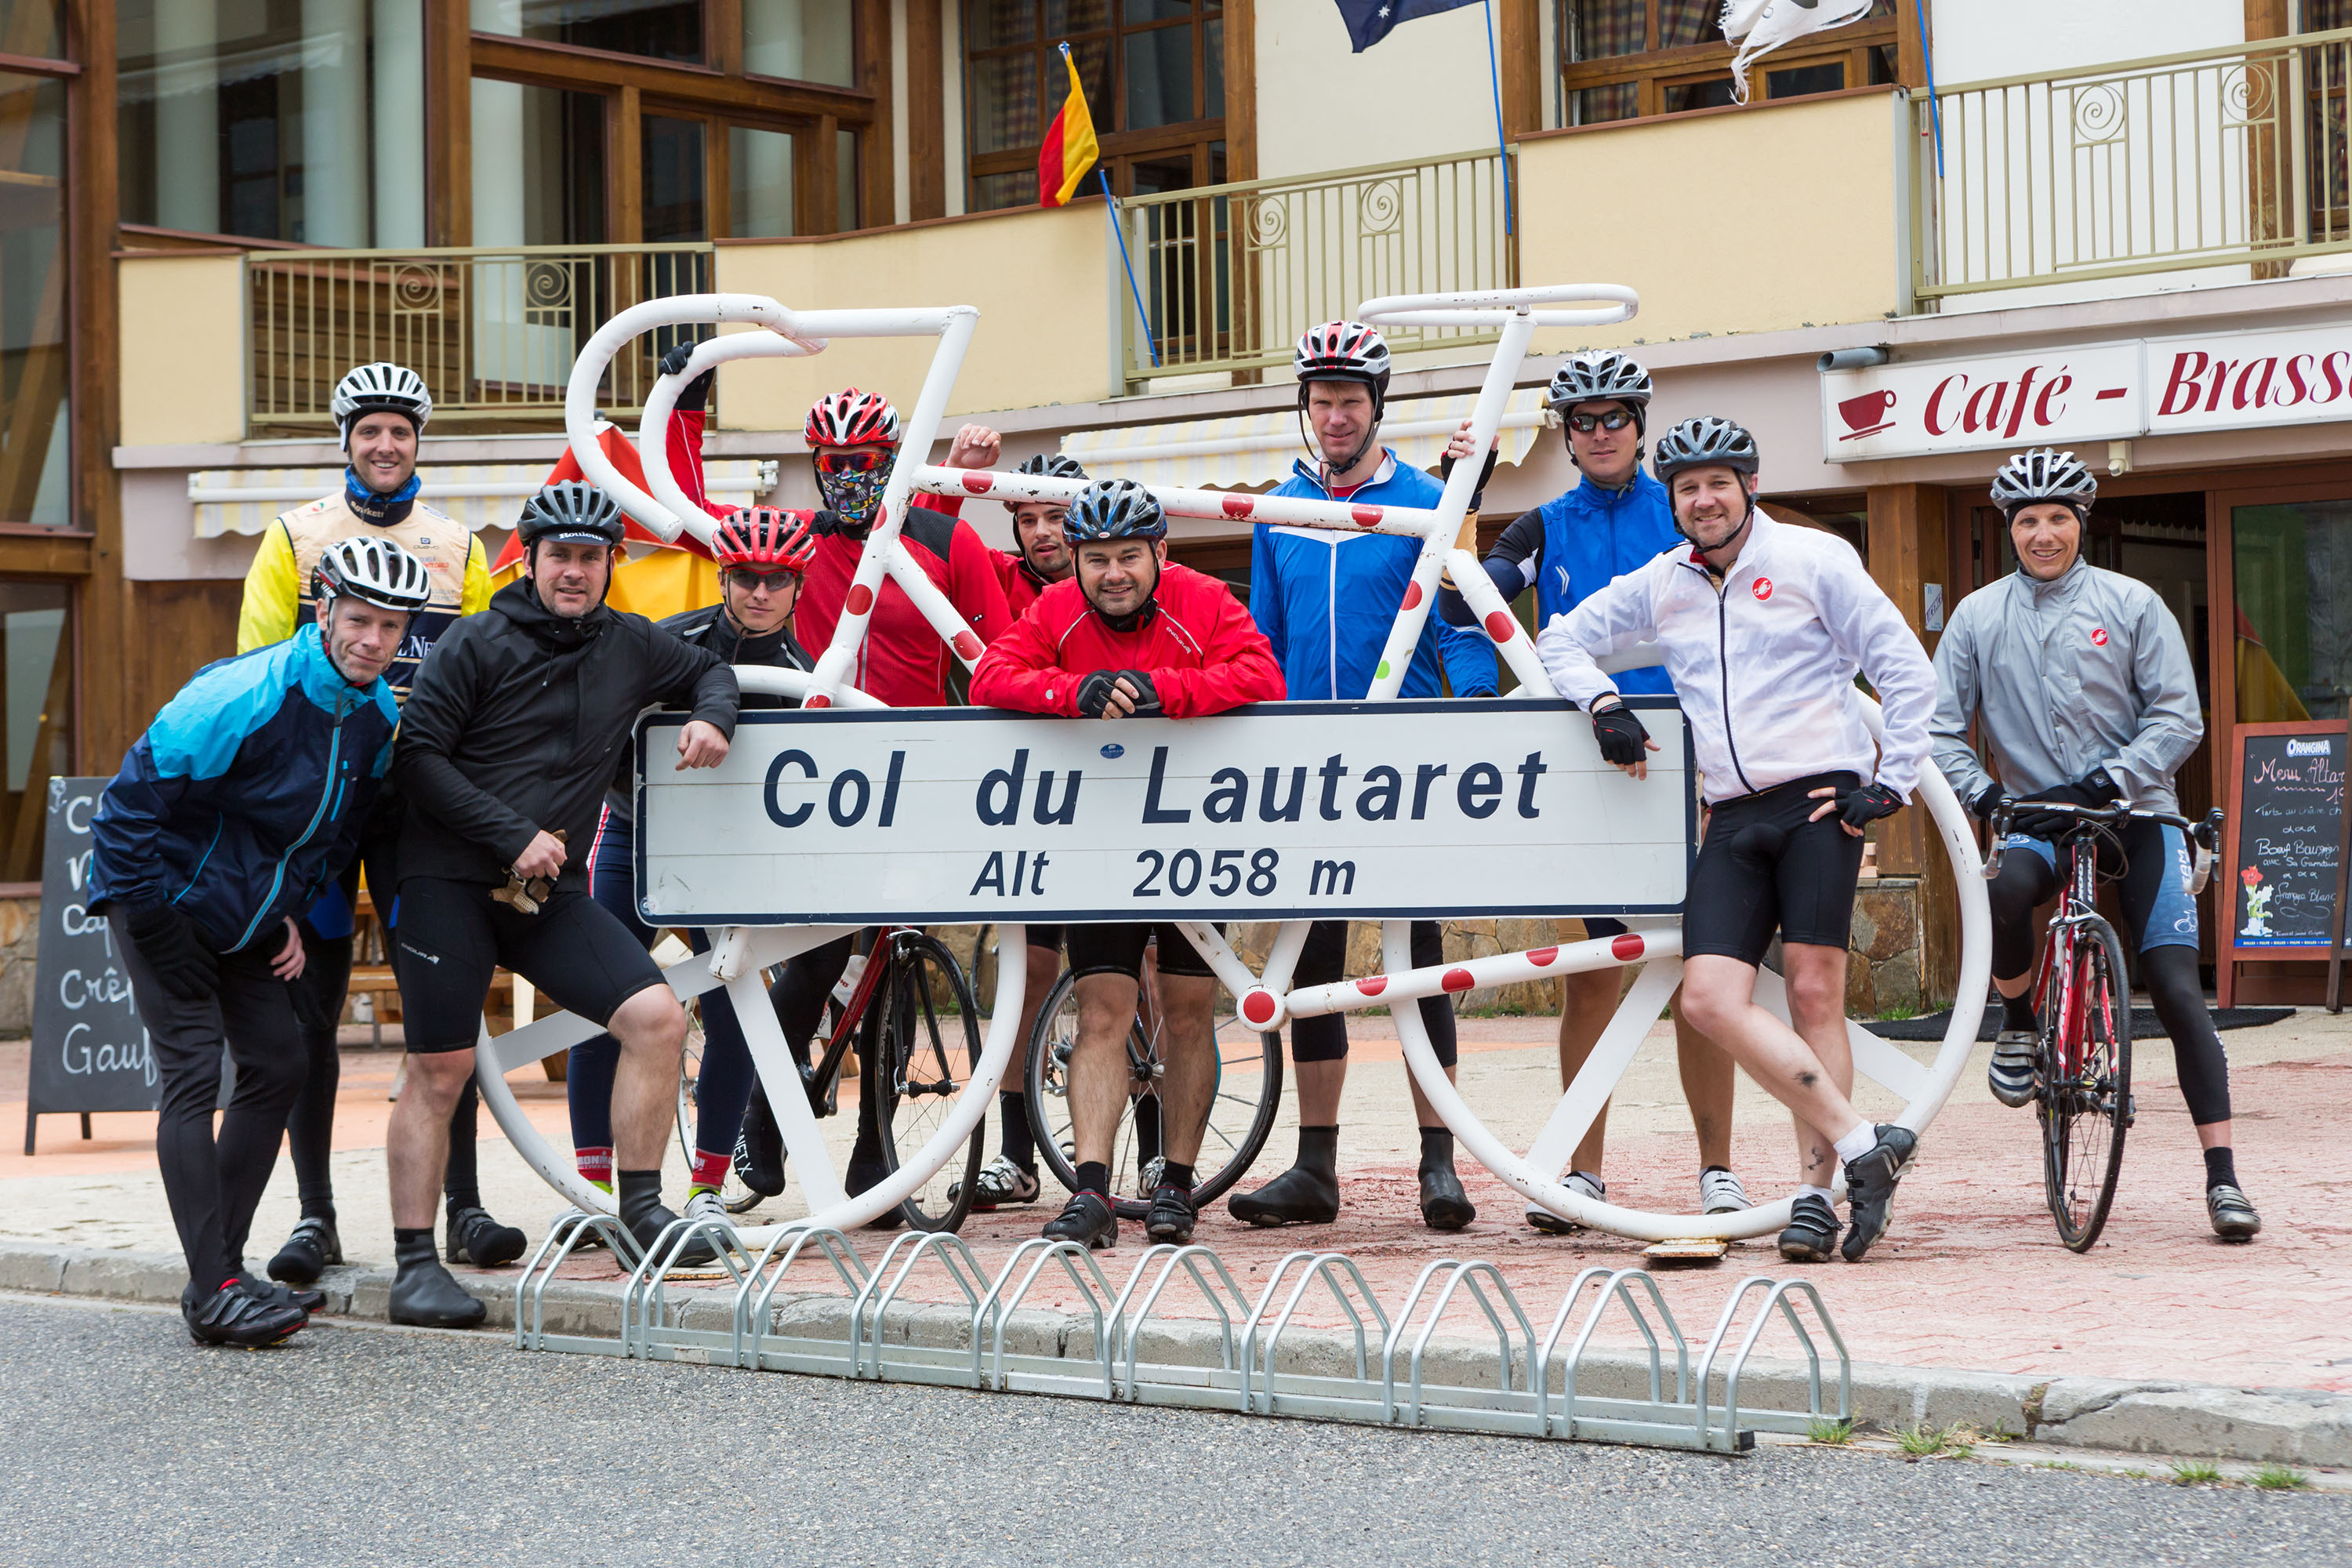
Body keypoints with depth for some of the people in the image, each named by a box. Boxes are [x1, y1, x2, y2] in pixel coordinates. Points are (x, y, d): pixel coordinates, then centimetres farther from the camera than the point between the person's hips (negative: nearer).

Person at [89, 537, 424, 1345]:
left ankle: (221, 1271, 14)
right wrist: (142, 906, -19)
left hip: (251, 914, 8)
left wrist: (294, 912, 6)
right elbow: (135, 797, -22)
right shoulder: (245, 696, -27)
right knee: (192, 1075, -13)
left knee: (280, 1066, 5)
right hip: (169, 905, -8)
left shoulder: (379, 715, -3)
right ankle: (214, 1293, -15)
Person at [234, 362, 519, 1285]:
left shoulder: (457, 548, 13)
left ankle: (464, 1208, 2)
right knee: (309, 1008, 2)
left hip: (420, 794, 1)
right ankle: (315, 1215, 8)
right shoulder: (295, 539, 8)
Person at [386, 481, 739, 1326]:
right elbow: (416, 756, -9)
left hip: (551, 890, 4)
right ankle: (415, 1266, 2)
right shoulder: (479, 643, -5)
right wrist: (512, 836, -15)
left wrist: (710, 717, 5)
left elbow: (710, 666, 28)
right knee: (439, 1070, -5)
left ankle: (641, 1208, 0)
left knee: (656, 1017, -12)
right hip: (449, 877, -4)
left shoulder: (628, 647, 9)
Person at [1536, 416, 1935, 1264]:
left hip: (1818, 802, -4)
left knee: (1814, 994, -10)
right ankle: (1863, 1144, -8)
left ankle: (1816, 1191, -2)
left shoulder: (1812, 558, 2)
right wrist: (1603, 703, 5)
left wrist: (1890, 783, -5)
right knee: (1710, 1000, -12)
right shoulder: (1658, 585, 14)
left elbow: (1907, 671, 1)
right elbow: (1561, 638, 24)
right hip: (1732, 819, 4)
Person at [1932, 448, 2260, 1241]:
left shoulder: (2132, 604, 2)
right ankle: (2020, 1024, -5)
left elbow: (2178, 718, -3)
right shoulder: (1978, 617, 7)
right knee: (2006, 888, -35)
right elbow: (1940, 728, 6)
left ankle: (2222, 1177, -8)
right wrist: (1983, 793, -12)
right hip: (2035, 820, 1)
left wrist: (2106, 782, -16)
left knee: (2175, 988, -12)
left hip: (2136, 816, -1)